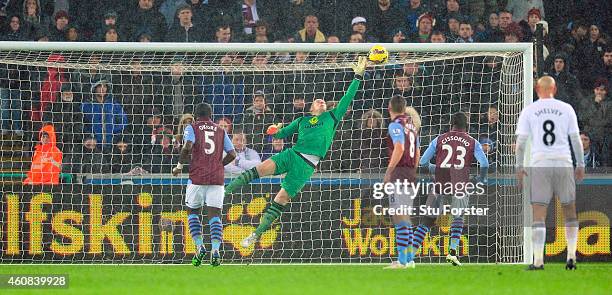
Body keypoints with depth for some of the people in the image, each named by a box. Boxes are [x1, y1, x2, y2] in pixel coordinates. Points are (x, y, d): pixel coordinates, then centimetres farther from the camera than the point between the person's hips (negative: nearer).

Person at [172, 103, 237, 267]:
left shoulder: (192, 128, 4)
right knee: (214, 215, 1)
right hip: (217, 178, 2)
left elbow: (188, 146, -14)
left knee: (193, 212, 14)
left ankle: (200, 247, -1)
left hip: (197, 177, -2)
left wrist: (179, 166, -1)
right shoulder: (220, 131, 14)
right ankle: (215, 250, -16)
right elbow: (232, 154, 7)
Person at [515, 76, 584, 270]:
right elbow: (575, 138, 6)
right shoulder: (566, 109, 6)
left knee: (539, 214, -1)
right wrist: (580, 165, 13)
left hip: (539, 164, -1)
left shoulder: (529, 110, 5)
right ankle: (571, 256, 9)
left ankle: (538, 260, -8)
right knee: (569, 210, 13)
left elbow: (521, 141, 2)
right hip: (563, 163, 1)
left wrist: (519, 167, 9)